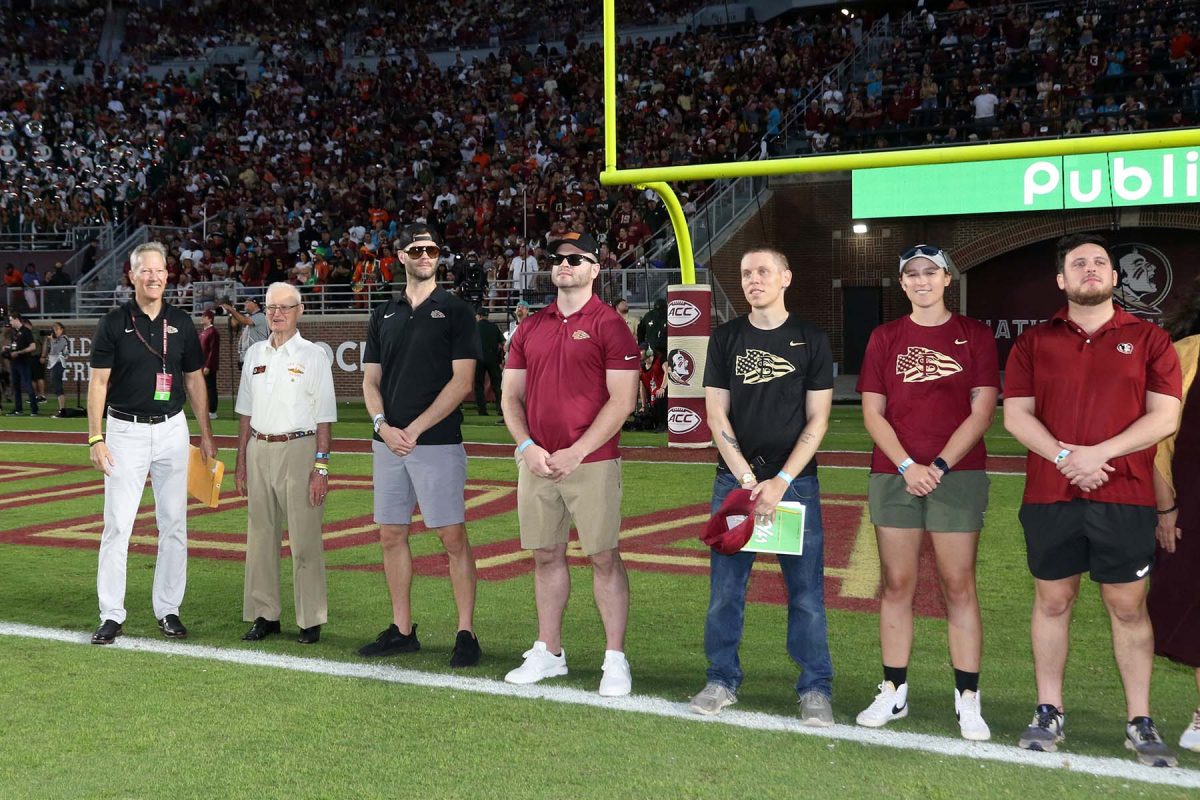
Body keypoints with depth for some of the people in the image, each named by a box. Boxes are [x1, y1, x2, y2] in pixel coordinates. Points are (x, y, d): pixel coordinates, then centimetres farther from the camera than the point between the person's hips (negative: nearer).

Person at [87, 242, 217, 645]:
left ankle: (168, 609, 15)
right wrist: (95, 437, -10)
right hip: (125, 431, -3)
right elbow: (98, 381, -3)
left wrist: (206, 435, 8)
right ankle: (112, 615, 4)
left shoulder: (181, 323, 5)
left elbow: (194, 380, 11)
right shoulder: (114, 323, -3)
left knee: (174, 524, 6)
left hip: (172, 430, 3)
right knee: (118, 524, -3)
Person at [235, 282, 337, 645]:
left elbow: (324, 417, -4)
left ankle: (311, 619, 3)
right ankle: (265, 615, 16)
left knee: (304, 539, -4)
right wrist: (241, 461, 13)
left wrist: (321, 466, -11)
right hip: (259, 450, 5)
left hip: (299, 450, -5)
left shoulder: (313, 356, -1)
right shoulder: (255, 353, 13)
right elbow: (245, 412, 18)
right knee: (260, 536, 7)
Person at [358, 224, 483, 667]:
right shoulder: (384, 315, 14)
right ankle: (402, 630, 18)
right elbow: (371, 380, 13)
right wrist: (383, 425, -6)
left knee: (453, 536, -6)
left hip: (437, 442, -5)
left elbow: (462, 382, -8)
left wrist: (415, 429, -13)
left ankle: (466, 633, -1)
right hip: (388, 442, 6)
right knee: (391, 535, 8)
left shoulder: (455, 311, -1)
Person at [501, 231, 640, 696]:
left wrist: (576, 453, -15)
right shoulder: (530, 328, 13)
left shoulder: (609, 325, -4)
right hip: (536, 462, 5)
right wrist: (527, 445, -3)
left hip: (592, 463, -5)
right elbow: (511, 396, 14)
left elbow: (622, 401, -9)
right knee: (546, 556, 11)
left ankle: (615, 659, 6)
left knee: (603, 557, -1)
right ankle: (548, 653, 21)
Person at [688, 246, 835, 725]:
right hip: (735, 479, 2)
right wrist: (748, 480, -8)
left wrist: (781, 482, -10)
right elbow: (716, 415, 3)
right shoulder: (726, 339, 7)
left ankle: (816, 689, 9)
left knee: (806, 591, -1)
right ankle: (722, 681, 16)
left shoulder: (811, 340, 3)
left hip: (796, 481, -2)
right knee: (725, 586, 4)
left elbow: (817, 419, 0)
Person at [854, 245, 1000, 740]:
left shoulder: (975, 335, 4)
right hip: (894, 475, 2)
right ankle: (893, 694, 12)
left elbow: (982, 412, -2)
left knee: (958, 585, -1)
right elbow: (872, 412, 4)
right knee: (897, 585, 5)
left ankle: (967, 700, 4)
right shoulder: (885, 338, 9)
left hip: (958, 475, -2)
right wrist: (907, 466, -9)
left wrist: (939, 466, -11)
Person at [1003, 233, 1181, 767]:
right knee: (1052, 601, 8)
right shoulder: (1034, 343, 8)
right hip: (1049, 497, 1)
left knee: (1128, 607, 3)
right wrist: (1065, 456, -15)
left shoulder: (1148, 340, 5)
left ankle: (1140, 723, 11)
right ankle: (1048, 712, 18)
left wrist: (1100, 453, -15)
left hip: (1125, 498, -1)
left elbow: (1165, 416, -3)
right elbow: (1016, 415, 1)